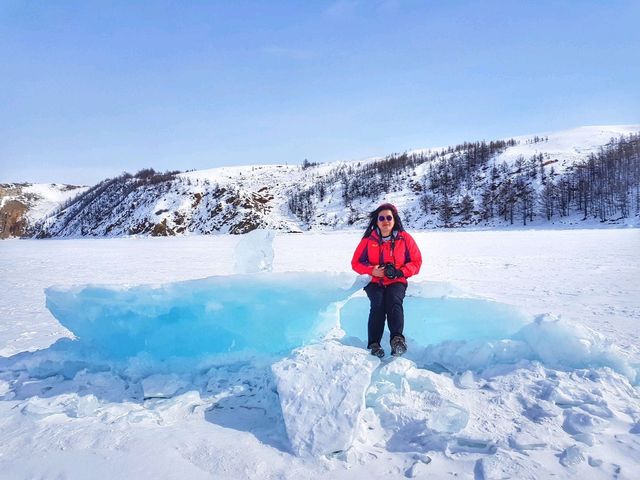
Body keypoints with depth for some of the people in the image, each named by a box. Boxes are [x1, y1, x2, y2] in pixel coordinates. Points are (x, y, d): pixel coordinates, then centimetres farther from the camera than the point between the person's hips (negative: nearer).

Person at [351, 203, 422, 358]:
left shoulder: (405, 238, 3)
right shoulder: (369, 239, 3)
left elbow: (416, 261, 5)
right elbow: (356, 262, 6)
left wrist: (400, 272, -14)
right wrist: (372, 271, -14)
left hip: (396, 282, 0)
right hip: (374, 282, 0)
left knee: (394, 300, -32)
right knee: (378, 303, -29)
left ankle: (397, 339, -43)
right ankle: (374, 344, -32)